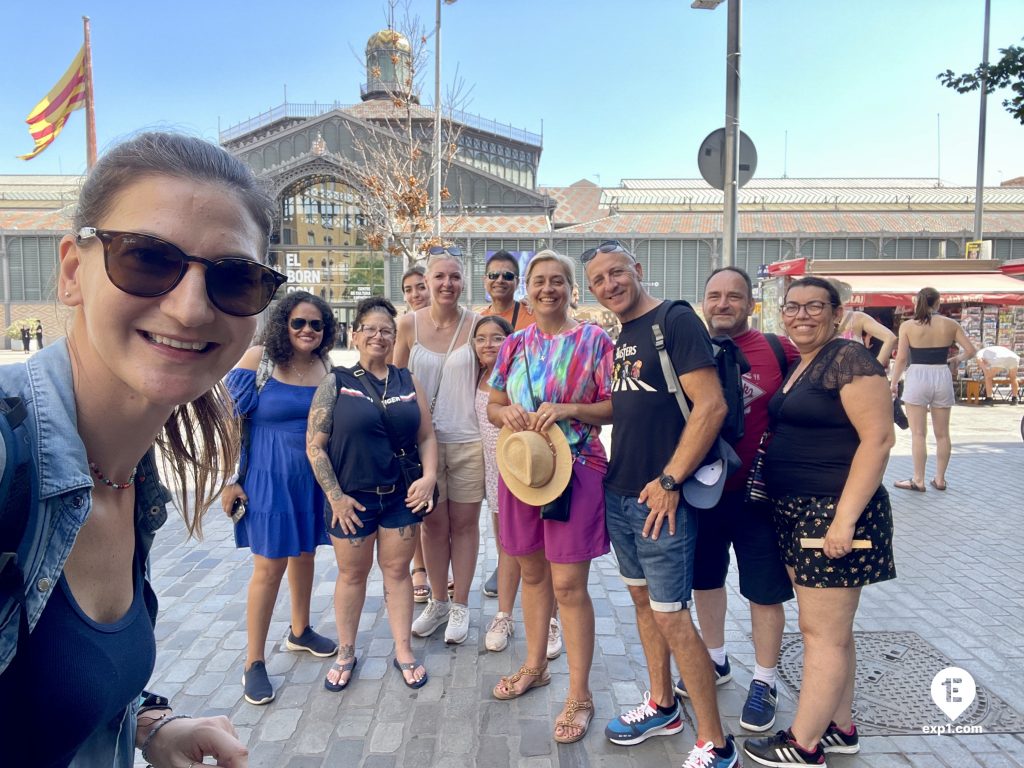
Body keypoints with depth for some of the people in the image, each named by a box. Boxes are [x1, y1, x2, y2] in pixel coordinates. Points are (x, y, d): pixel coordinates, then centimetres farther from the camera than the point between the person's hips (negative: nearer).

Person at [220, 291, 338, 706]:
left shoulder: (326, 366, 1)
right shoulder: (258, 359, -11)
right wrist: (229, 480, -11)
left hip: (314, 477, 5)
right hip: (269, 477, -4)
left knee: (304, 552, 18)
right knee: (270, 566, 0)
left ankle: (299, 631, 40)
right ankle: (254, 662, 17)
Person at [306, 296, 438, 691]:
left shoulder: (408, 381, 5)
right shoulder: (336, 383, -4)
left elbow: (426, 436, 7)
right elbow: (314, 444, -7)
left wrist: (429, 476, -9)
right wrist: (335, 496, -11)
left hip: (402, 496, 2)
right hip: (351, 498, -2)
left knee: (397, 570, 11)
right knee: (352, 573, 13)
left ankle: (403, 651, 26)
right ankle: (346, 652, 31)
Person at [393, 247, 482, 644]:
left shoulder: (476, 324, -4)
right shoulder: (409, 324, -2)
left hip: (467, 439, -1)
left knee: (464, 523, 9)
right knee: (432, 523, 13)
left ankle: (459, 605, 27)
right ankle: (438, 601, 32)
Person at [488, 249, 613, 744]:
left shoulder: (593, 340, -5)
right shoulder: (514, 345, 8)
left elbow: (615, 406, -6)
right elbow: (493, 407, 12)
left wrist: (570, 409, -22)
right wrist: (506, 411, -11)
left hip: (576, 471, -5)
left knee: (568, 586, -1)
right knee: (532, 573, 18)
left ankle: (579, 695, 16)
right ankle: (534, 666, 38)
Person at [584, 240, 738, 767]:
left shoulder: (675, 319, -13)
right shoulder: (619, 338, 11)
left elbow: (711, 406, -20)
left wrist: (669, 481, -20)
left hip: (660, 497, -8)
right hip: (618, 492, 8)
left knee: (671, 617, -3)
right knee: (642, 598, 18)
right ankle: (662, 706, 37)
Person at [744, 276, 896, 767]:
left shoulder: (849, 359, -12)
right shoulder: (798, 365, 14)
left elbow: (879, 438, -19)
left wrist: (845, 518, -23)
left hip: (834, 514, -9)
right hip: (797, 514, 9)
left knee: (822, 632, 2)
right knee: (828, 629, 18)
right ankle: (840, 728, 32)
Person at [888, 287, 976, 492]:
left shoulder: (908, 326, -5)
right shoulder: (950, 324, 2)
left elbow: (901, 358, -7)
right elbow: (970, 350, 3)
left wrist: (893, 383, 2)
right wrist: (956, 358, 23)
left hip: (917, 377, -3)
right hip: (942, 376, 3)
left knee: (918, 433, 2)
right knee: (942, 433, 13)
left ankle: (918, 480, 5)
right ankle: (940, 479, 21)